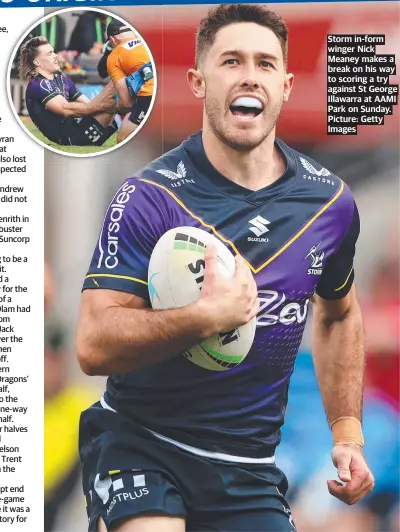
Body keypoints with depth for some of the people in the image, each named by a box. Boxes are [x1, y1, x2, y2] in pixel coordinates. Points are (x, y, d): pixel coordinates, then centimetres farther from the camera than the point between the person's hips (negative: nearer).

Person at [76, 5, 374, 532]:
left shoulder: (331, 202, 2)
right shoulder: (148, 197, -13)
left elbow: (338, 314, 21)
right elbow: (94, 345, -20)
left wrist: (347, 430, 13)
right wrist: (209, 316, -30)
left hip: (248, 468, 4)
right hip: (138, 444, -4)